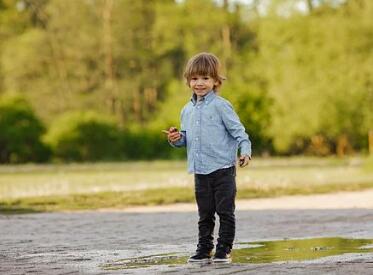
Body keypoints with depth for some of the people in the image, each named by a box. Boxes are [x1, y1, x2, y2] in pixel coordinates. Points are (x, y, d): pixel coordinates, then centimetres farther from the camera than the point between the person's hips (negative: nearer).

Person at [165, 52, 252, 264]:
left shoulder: (221, 106, -7)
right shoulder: (187, 110, 12)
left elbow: (238, 131, -8)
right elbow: (187, 138, 21)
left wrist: (245, 151, -22)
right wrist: (177, 139, -1)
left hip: (223, 168, -6)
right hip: (200, 171, 6)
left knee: (225, 211, -1)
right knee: (205, 213, 12)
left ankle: (224, 249, 6)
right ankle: (204, 249, 19)